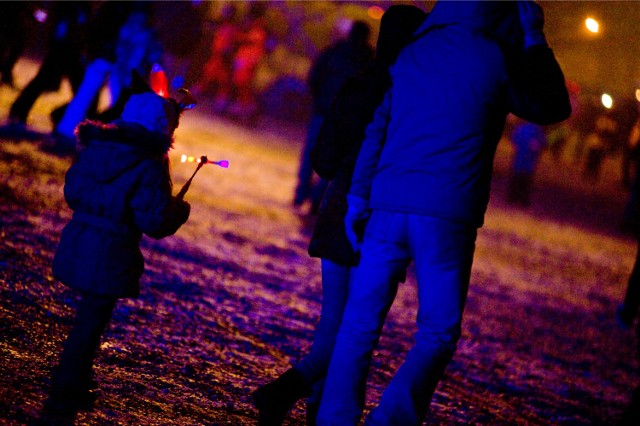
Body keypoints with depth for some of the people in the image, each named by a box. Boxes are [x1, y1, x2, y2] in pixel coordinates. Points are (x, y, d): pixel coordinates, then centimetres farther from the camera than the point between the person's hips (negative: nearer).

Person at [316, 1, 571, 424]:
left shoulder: (411, 55, 14)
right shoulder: (494, 60, -1)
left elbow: (376, 131, 12)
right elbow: (554, 107, 12)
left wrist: (358, 199, 15)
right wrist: (534, 39, 19)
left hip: (389, 209, 4)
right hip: (447, 217, -4)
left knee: (360, 324, 10)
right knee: (437, 336, 5)